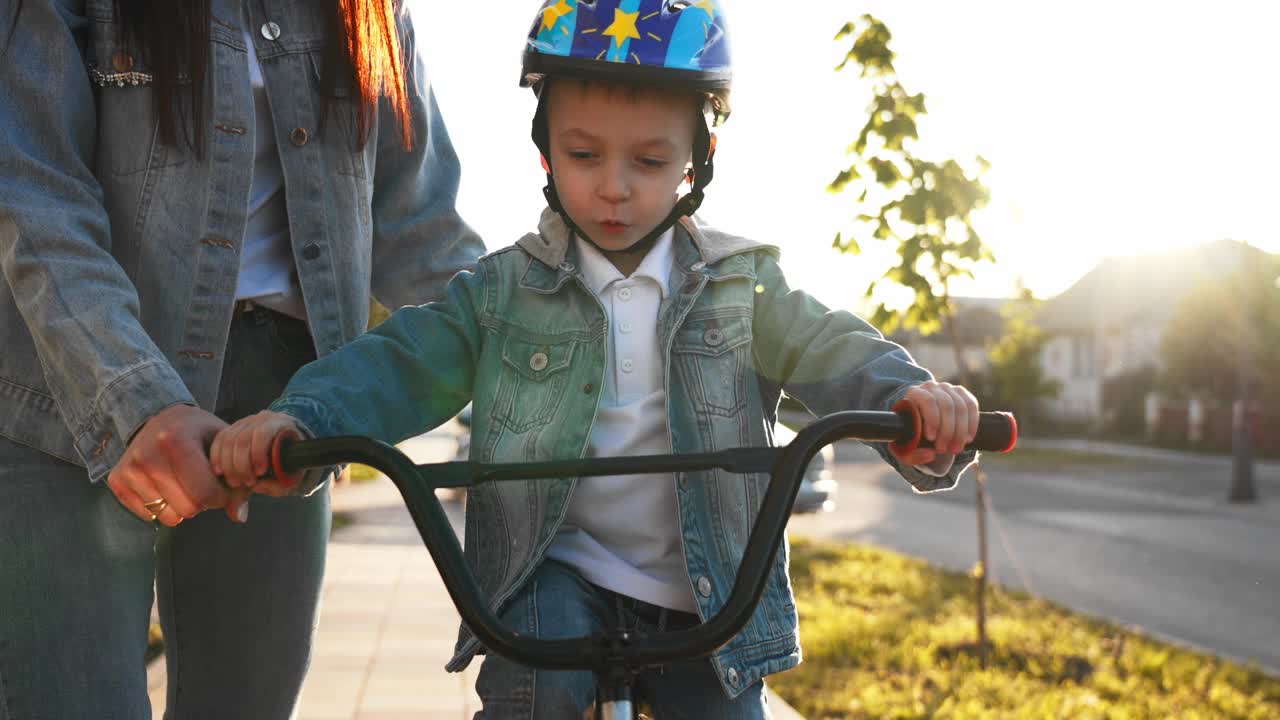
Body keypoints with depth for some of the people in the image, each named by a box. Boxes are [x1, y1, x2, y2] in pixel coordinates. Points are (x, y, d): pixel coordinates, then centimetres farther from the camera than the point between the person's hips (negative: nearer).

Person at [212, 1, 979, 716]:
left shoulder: (738, 284, 2)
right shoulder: (505, 290, 2)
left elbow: (830, 350, -10)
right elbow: (404, 364, -6)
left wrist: (913, 397, -32)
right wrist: (298, 419, -26)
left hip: (702, 592, 2)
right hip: (559, 571, -1)